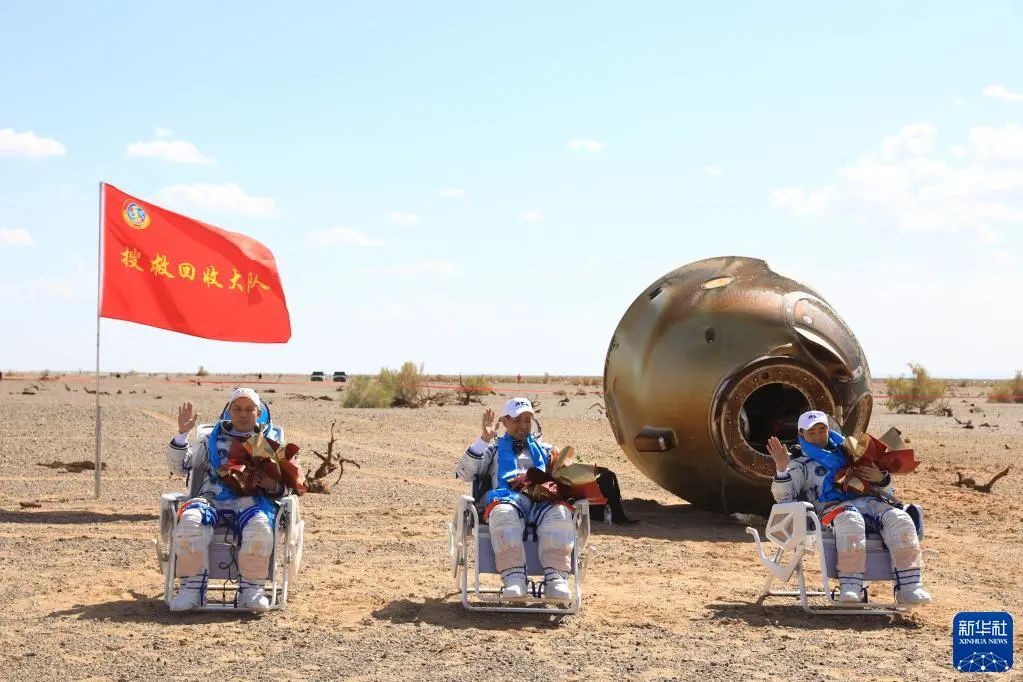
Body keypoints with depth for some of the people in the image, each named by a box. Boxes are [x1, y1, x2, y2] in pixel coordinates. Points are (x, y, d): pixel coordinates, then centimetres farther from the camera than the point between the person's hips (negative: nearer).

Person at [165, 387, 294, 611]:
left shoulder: (272, 440, 24)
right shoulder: (214, 439, 27)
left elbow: (286, 486, 18)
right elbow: (179, 466, 19)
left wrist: (274, 486, -6)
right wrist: (182, 433, 5)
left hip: (252, 500, -1)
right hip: (213, 498, 1)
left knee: (260, 526, -38)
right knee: (190, 519, -34)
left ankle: (251, 590, -25)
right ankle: (192, 587, -24)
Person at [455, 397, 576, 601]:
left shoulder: (545, 449, 37)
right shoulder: (494, 449, 33)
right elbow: (463, 473, 17)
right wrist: (484, 439, 9)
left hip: (541, 500, 1)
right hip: (506, 498, -1)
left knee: (560, 513, -38)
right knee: (503, 513, -42)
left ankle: (556, 578, -46)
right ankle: (513, 579, -48)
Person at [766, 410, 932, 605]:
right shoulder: (801, 464, 23)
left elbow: (887, 489, 31)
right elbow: (783, 496, 4)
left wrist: (881, 478, 7)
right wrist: (782, 469, -12)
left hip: (870, 499, 4)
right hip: (835, 506, -4)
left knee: (900, 521, -27)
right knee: (851, 522, -41)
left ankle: (909, 588, -32)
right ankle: (850, 589, -44)